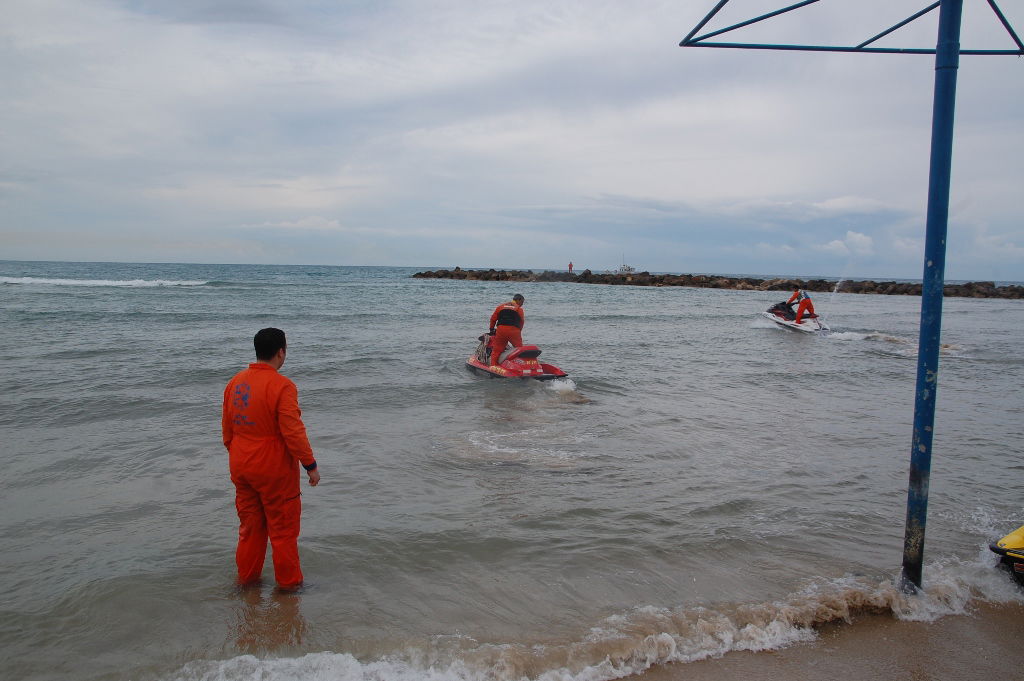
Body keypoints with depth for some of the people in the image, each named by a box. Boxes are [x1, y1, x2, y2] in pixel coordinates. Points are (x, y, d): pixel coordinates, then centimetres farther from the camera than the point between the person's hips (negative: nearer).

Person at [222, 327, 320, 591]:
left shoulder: (235, 382, 3)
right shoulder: (282, 386, -19)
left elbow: (227, 429, 12)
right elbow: (293, 432, -21)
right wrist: (310, 465, -12)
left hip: (241, 467, 7)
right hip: (274, 470, -7)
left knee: (250, 525, 20)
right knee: (283, 528, 8)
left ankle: (247, 578, 31)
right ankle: (289, 582, 19)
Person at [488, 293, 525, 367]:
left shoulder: (501, 306, 17)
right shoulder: (519, 309, 9)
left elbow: (493, 318, 16)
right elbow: (522, 321, 7)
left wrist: (492, 329, 26)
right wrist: (519, 331, 21)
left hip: (501, 329, 2)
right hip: (513, 330, -2)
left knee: (496, 349, 8)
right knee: (519, 349, 7)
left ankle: (493, 364, 0)